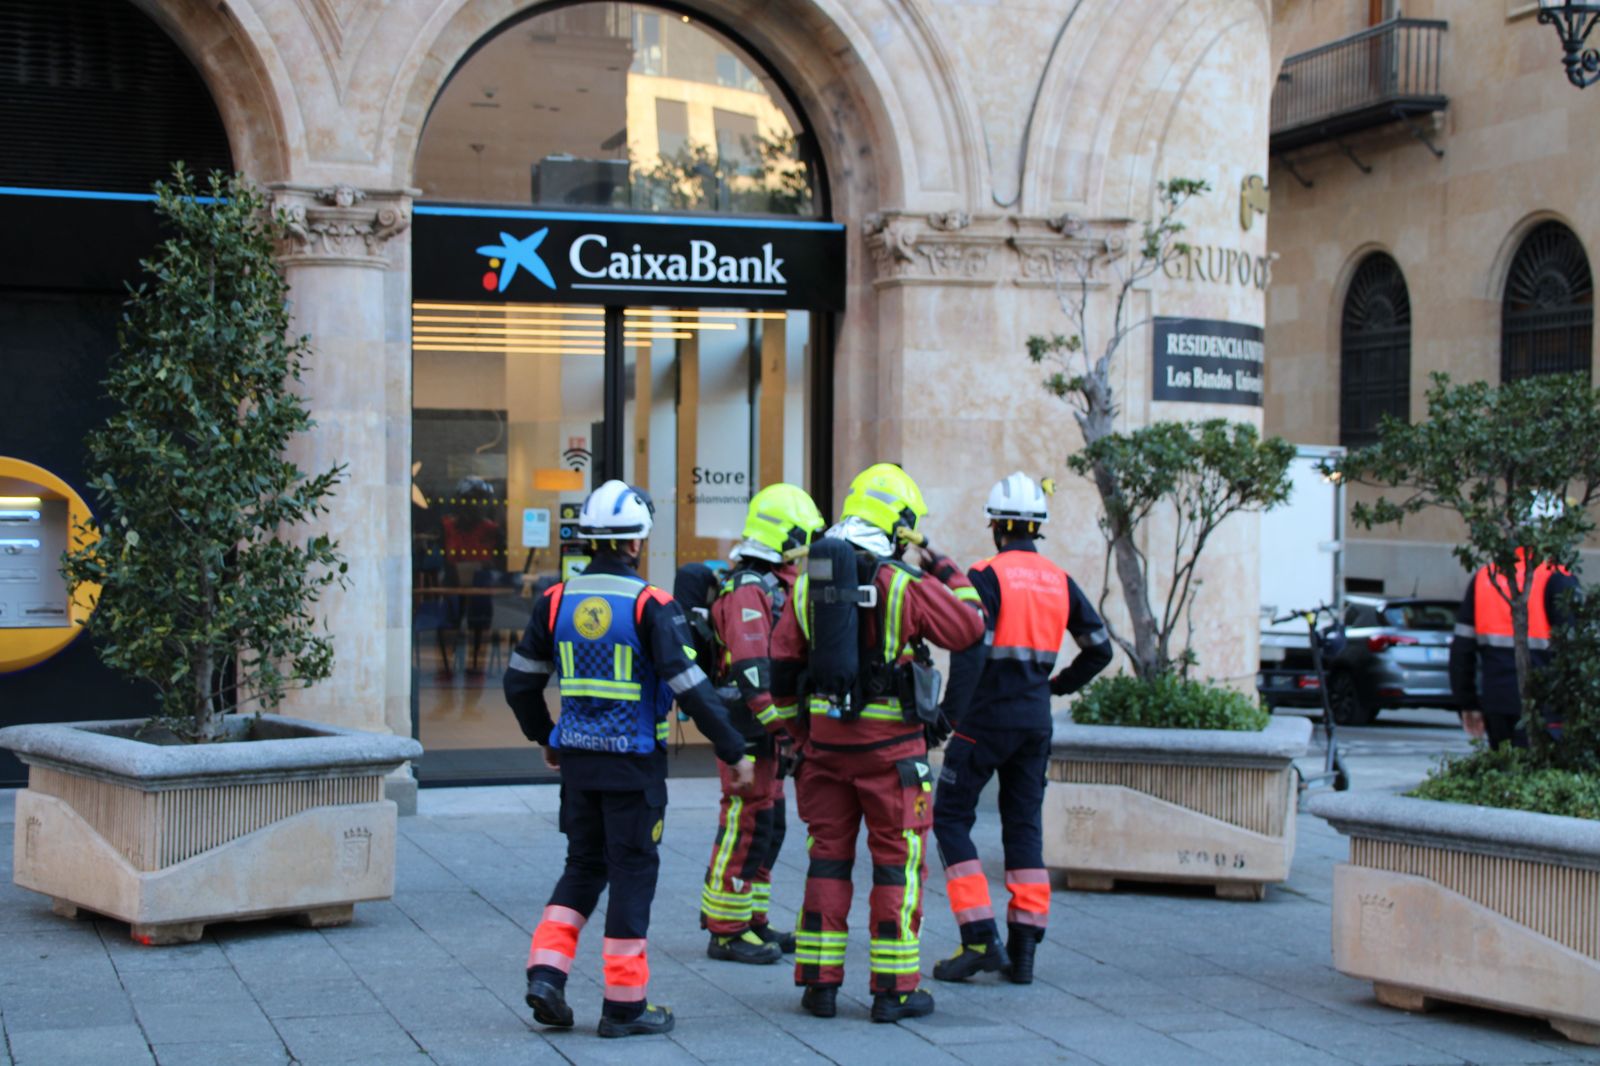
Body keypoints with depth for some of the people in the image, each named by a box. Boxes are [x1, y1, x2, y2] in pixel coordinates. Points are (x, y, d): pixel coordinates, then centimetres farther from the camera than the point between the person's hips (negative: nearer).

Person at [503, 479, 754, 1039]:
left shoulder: (557, 601, 3)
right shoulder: (650, 605, -13)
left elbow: (520, 681, 11)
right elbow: (690, 686, -16)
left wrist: (545, 738, 27)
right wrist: (733, 750, -7)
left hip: (576, 756, 5)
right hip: (633, 760, -5)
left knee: (583, 865, 19)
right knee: (632, 871, 4)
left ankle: (546, 972, 6)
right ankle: (624, 1003, 8)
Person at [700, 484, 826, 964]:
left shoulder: (771, 586, 17)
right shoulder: (748, 591, -16)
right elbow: (751, 667, -25)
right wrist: (779, 725, -28)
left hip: (764, 728, 10)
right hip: (749, 726, -10)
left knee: (766, 826, 15)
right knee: (746, 827, -6)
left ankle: (750, 921, 23)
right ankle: (726, 932, 0)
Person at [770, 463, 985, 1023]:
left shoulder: (808, 582, 4)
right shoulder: (907, 584, -11)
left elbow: (783, 666, 8)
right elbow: (969, 630, -2)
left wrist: (797, 730, 18)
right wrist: (946, 572, 10)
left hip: (825, 739, 4)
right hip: (890, 745, -4)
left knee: (828, 859, 12)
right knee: (897, 864, 4)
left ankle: (819, 982, 13)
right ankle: (894, 989, 7)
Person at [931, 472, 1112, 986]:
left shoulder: (987, 575, -10)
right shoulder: (1060, 581, 9)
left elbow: (971, 649, -21)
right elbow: (1100, 648, 13)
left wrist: (951, 712, -16)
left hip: (987, 717, -6)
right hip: (1036, 722, 6)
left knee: (951, 818, 4)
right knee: (1024, 825, 11)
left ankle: (980, 938, -6)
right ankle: (1023, 950, 8)